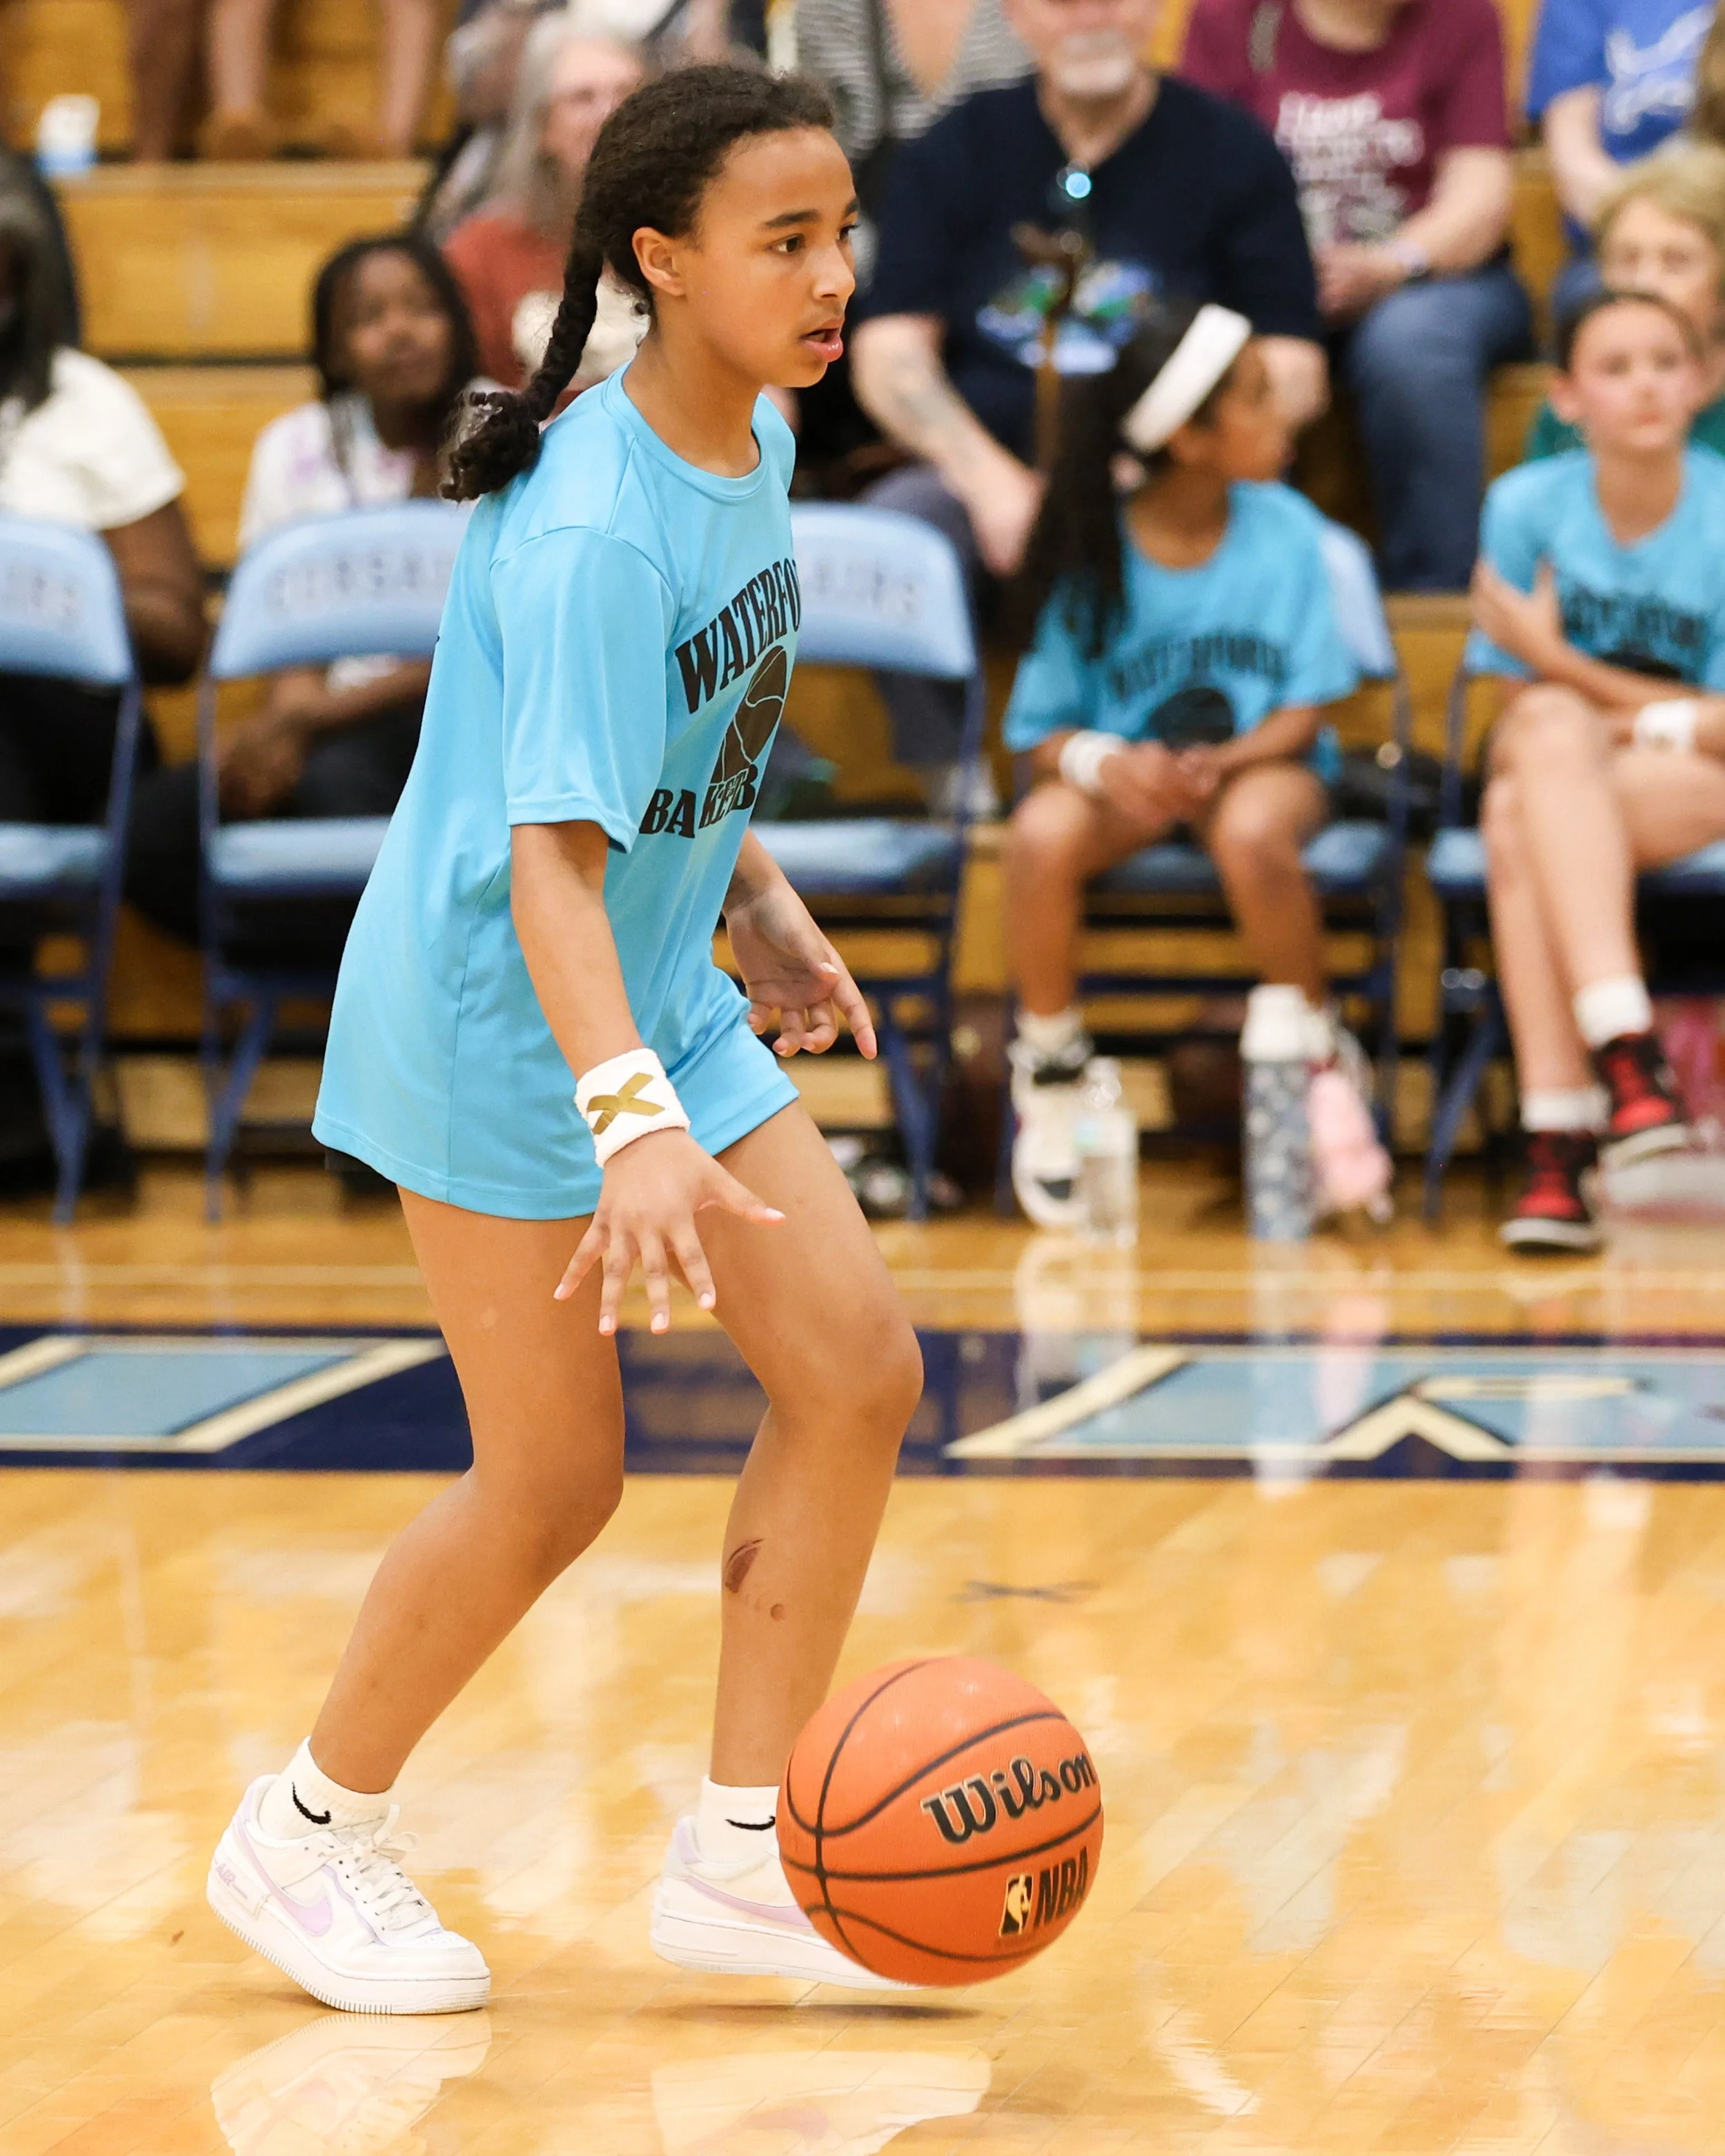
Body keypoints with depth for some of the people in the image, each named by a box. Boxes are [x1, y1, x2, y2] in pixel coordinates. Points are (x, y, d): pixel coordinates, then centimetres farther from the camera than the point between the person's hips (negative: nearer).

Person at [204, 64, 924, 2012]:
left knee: (858, 1373, -1)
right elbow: (550, 855, -34)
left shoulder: (753, 446, 1)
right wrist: (630, 1123, -44)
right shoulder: (591, 535, -27)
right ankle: (302, 1839, 20)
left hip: (661, 1001, 8)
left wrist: (756, 901, 17)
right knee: (554, 1480, -2)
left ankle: (739, 1856, 8)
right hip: (496, 1017, -8)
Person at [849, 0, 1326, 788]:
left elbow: (1291, 376, 1)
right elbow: (887, 355, 4)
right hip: (987, 477, 2)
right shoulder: (954, 152, 12)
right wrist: (992, 481, -14)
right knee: (898, 520, -31)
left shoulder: (1230, 152, 8)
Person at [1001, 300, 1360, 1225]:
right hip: (1121, 769, 0)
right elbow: (1046, 732, -4)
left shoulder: (1284, 529, -2)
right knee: (1042, 836, -34)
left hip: (1257, 761, 0)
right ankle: (1052, 1075, -11)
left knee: (1251, 834, -38)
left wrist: (1221, 763, -21)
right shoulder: (1094, 555, -5)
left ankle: (1319, 1058, -14)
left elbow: (1304, 709, -2)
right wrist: (1105, 764, -26)